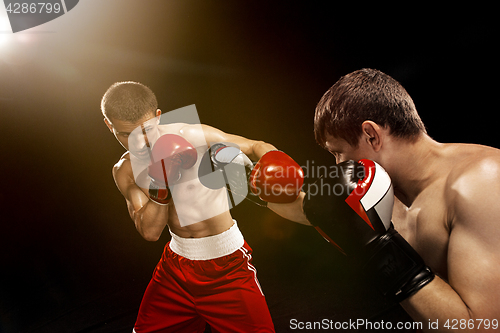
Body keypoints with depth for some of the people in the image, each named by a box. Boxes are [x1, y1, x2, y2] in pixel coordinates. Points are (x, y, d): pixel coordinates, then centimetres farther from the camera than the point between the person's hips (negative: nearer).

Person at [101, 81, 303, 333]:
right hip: (176, 264, 4)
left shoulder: (196, 137, -16)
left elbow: (257, 147, -7)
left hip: (226, 263, -4)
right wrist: (160, 187, -26)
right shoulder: (125, 171, -1)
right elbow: (149, 232, -10)